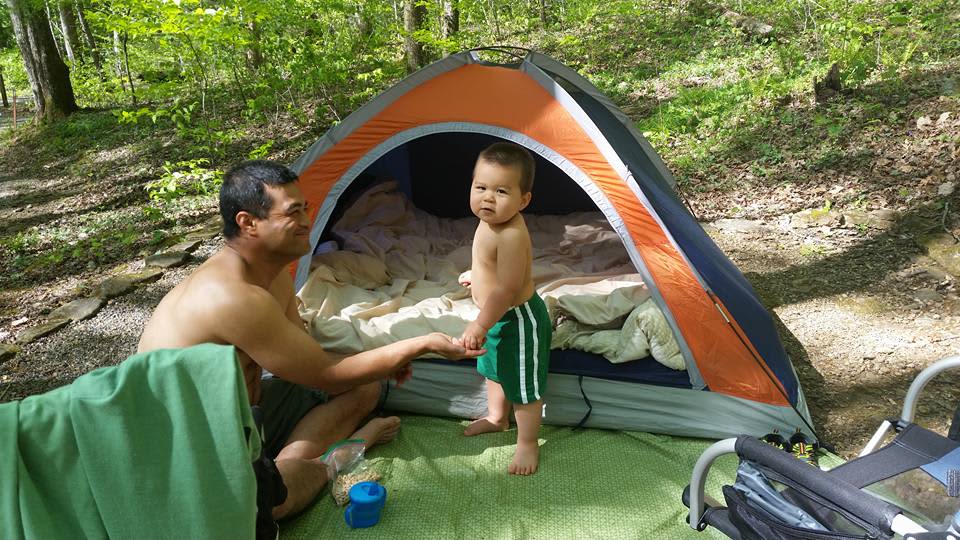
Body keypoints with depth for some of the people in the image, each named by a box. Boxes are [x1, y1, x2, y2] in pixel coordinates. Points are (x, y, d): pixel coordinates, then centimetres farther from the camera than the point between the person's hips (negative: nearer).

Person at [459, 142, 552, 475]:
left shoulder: (511, 235, -34)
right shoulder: (491, 221, -4)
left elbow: (506, 289, -33)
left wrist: (480, 325, -30)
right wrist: (478, 274, 32)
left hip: (517, 320, -10)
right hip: (499, 315, 10)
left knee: (523, 385, 8)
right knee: (495, 369, 30)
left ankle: (527, 444, 27)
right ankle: (496, 417, 54)